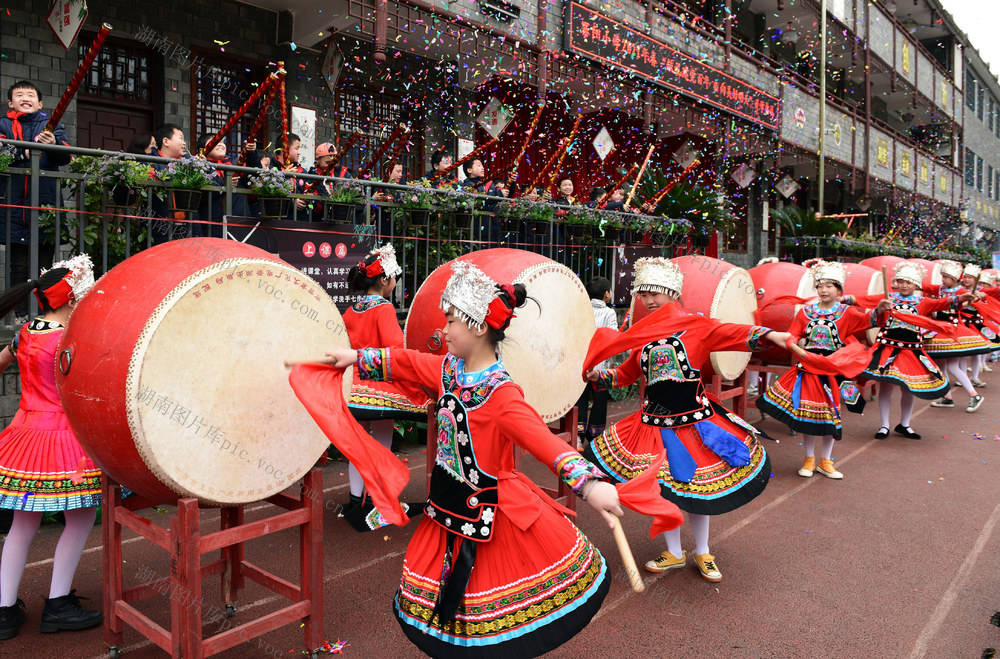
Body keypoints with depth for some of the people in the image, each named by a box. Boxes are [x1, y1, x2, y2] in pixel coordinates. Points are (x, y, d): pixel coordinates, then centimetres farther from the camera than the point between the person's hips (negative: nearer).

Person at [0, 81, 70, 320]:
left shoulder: (51, 124, 15)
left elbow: (66, 157, -1)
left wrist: (54, 144, -23)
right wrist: (22, 152, -23)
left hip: (46, 203, 0)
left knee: (44, 264, 2)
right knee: (19, 266, 0)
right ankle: (22, 315, 7)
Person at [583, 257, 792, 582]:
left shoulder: (696, 326, -6)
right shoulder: (638, 337, 6)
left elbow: (735, 334, -15)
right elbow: (625, 374, 15)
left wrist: (769, 335, -30)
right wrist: (600, 376, 0)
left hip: (695, 420, -3)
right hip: (655, 421, 3)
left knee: (696, 486, 9)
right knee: (663, 487, 9)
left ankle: (702, 552, 32)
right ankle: (674, 553, 31)